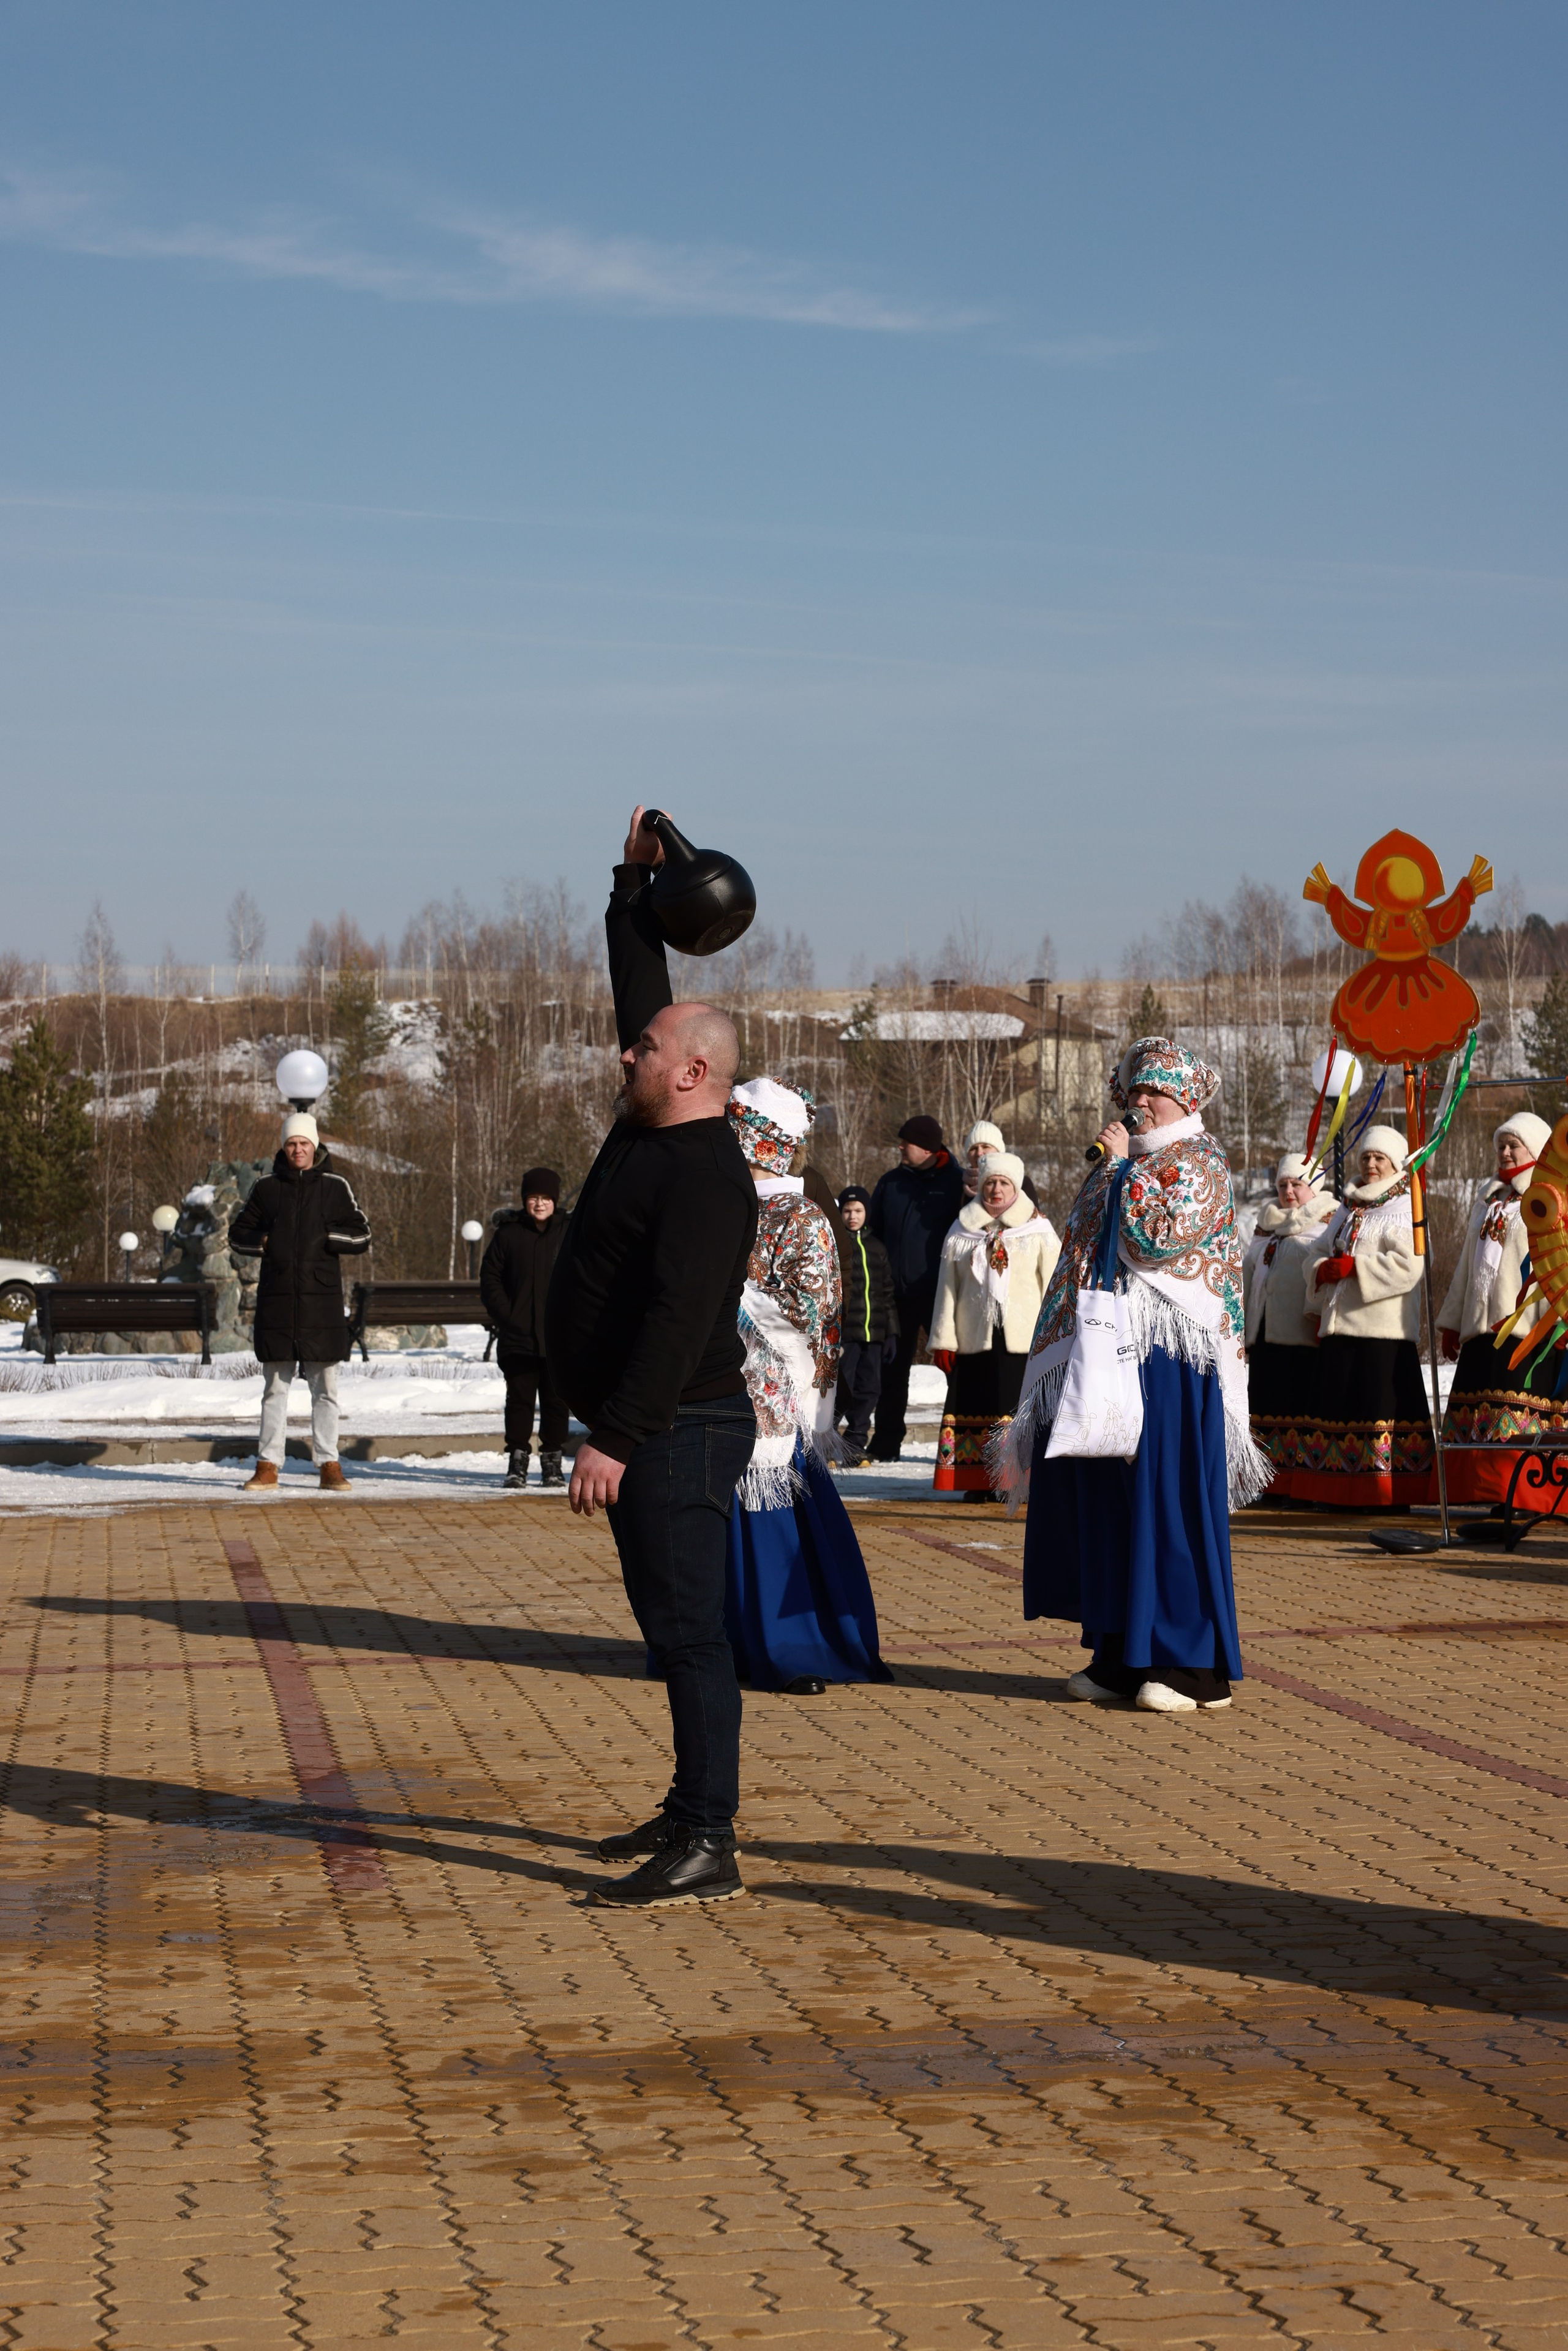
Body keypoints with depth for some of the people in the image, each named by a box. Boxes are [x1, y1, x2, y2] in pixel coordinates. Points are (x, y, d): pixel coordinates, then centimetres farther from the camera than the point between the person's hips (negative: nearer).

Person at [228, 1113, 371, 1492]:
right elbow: (238, 1234, 15)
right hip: (276, 1301, 1)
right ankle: (268, 1465, 10)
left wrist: (326, 1236, -12)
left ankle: (328, 1465, 7)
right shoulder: (268, 1188, 8)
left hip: (321, 1302, -1)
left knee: (325, 1389, 3)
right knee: (275, 1388, 6)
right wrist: (261, 1243, -4)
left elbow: (361, 1237, 4)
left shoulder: (334, 1187, 4)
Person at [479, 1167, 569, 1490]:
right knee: (519, 1399, 2)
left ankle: (552, 1462, 13)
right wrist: (504, 1315, -5)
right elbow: (489, 1276, 7)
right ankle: (517, 1460, 9)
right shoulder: (509, 1233, 4)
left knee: (556, 1401, 4)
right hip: (518, 1338, 0)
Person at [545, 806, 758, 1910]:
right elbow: (642, 992, 26)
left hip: (679, 1433, -11)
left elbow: (680, 1319, -26)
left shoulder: (707, 1171, -18)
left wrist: (617, 1438, -30)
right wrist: (637, 881, 24)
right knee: (673, 1627, 15)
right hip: (648, 1433, 11)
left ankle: (709, 1846, -12)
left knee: (689, 1630, -11)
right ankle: (692, 1812, 24)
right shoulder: (651, 1127, 11)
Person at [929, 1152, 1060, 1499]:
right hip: (974, 1337, 2)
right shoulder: (962, 1230, 12)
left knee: (1021, 1405, -6)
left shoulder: (1038, 1230, 8)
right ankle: (978, 1481, 6)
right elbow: (947, 1287, 12)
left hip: (1023, 1337, -2)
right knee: (977, 1404, 1)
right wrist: (943, 1339, 6)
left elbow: (1052, 1286, 5)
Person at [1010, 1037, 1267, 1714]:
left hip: (1167, 1357, -8)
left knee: (1166, 1498, -8)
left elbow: (1162, 1237, -19)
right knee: (1103, 1500, 7)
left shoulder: (1198, 1163, -4)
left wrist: (1126, 1169, -12)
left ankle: (1192, 1664, -4)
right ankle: (1122, 1656, 13)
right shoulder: (1123, 1164, 20)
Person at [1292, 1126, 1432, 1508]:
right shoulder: (1347, 1208, 22)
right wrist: (1325, 1269, -4)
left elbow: (1406, 1263, -15)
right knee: (1339, 1405, 3)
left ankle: (1391, 1495, -7)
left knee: (1382, 1408, -10)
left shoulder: (1405, 1209, -1)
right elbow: (1317, 1254, 20)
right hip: (1339, 1326, 7)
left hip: (1383, 1330, -7)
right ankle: (1345, 1493, 6)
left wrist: (1351, 1267, -13)